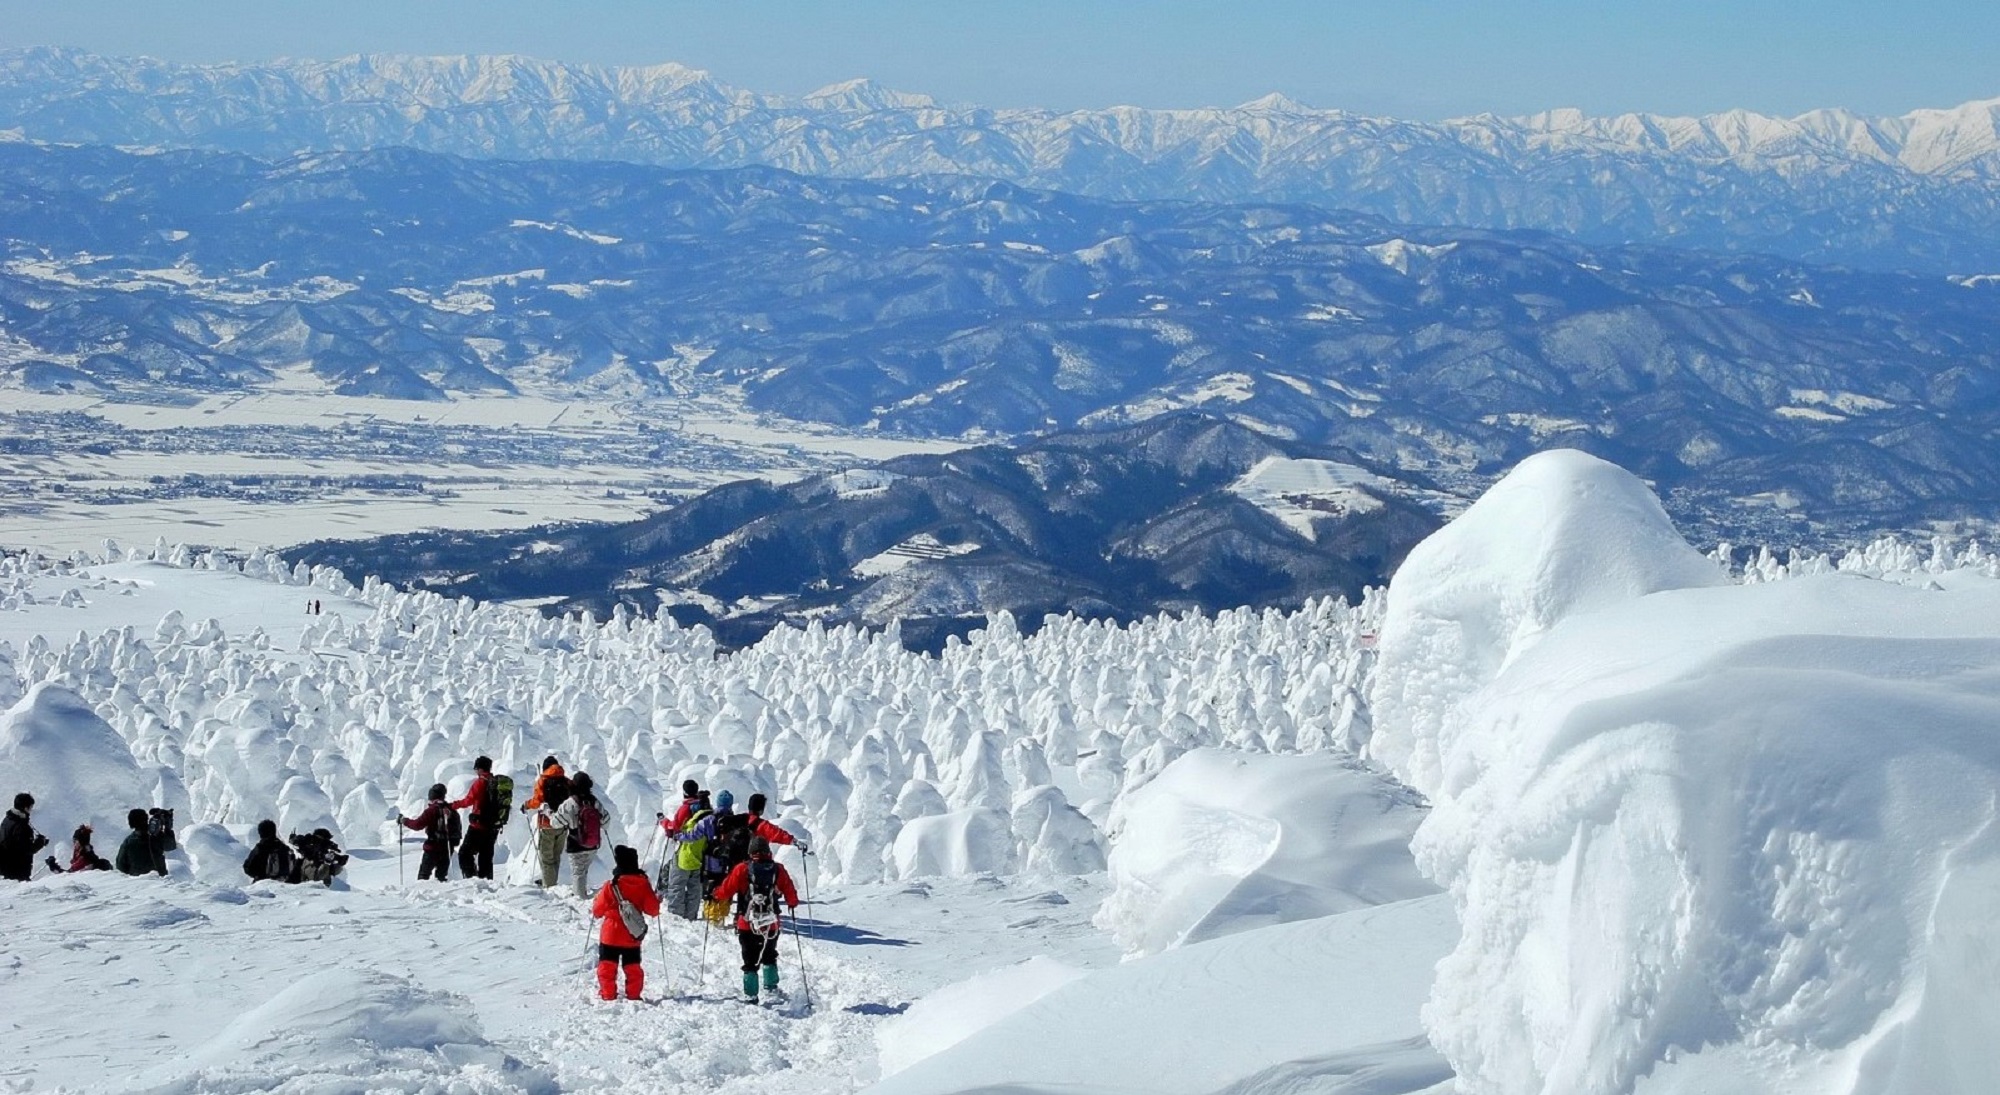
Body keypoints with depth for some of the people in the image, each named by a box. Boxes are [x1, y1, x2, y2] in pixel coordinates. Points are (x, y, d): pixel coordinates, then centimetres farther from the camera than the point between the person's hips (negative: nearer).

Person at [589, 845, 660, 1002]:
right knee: (632, 966, 16)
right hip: (633, 936, 3)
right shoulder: (643, 885, -7)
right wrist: (657, 900, 17)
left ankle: (608, 994, 9)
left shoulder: (611, 886, -15)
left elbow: (598, 910, -6)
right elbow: (653, 909, -3)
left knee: (607, 965, 9)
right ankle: (633, 994, 16)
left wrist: (593, 909, 16)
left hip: (611, 936, -3)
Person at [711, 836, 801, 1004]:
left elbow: (726, 891, -4)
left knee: (750, 961, 8)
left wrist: (717, 894, 18)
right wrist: (793, 903, 27)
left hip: (747, 924, -1)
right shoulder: (778, 870, -3)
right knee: (769, 957, 21)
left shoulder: (742, 869, -9)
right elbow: (791, 896, 4)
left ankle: (750, 995, 6)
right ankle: (771, 988, 8)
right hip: (771, 924, 1)